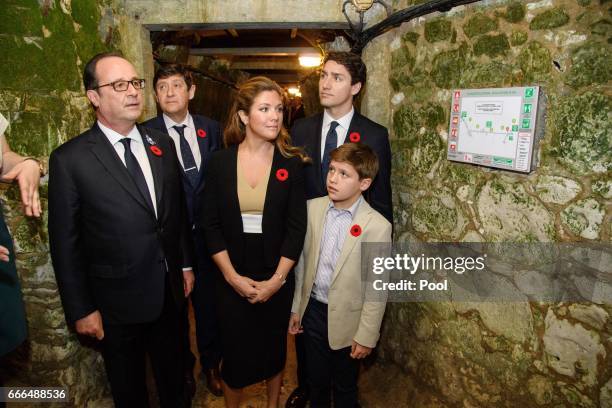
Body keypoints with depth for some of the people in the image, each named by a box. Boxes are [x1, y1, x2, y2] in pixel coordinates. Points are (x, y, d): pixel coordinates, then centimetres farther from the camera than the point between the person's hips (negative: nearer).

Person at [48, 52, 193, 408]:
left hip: (170, 292, 4)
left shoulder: (162, 144, 0)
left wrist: (186, 264, 9)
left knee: (173, 375, 25)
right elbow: (65, 243, -9)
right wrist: (81, 310, -7)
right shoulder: (70, 159, -13)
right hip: (117, 302, -3)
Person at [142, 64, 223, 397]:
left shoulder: (212, 129, 0)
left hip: (207, 235, 2)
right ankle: (183, 370, 43)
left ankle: (211, 366, 43)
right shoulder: (144, 134, -9)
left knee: (209, 306, 18)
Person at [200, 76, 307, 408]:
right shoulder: (220, 162, -5)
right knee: (235, 352, 13)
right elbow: (211, 225, -5)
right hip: (232, 280, 0)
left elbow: (297, 227, -7)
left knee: (274, 348, 19)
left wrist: (277, 279, -12)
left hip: (277, 279, 0)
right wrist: (233, 277, -11)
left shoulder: (292, 163, -7)